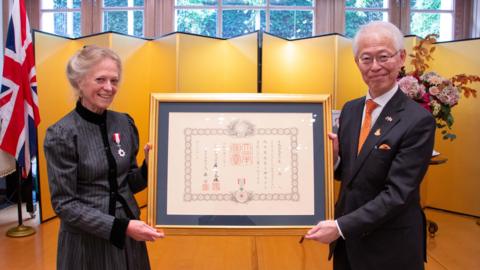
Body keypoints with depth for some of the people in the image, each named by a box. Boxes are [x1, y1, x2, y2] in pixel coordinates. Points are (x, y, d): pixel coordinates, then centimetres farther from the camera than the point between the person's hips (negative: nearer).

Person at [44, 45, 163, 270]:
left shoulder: (125, 124, -1)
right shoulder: (61, 134, -14)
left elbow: (130, 183, 7)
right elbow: (64, 204, -13)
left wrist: (149, 167, -13)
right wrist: (120, 226, -20)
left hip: (128, 237, 4)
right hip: (86, 241, -4)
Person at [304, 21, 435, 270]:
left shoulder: (418, 120, -17)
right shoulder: (350, 109, 1)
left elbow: (397, 193, -20)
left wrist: (341, 226, -22)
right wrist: (333, 156, -12)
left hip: (390, 245, -5)